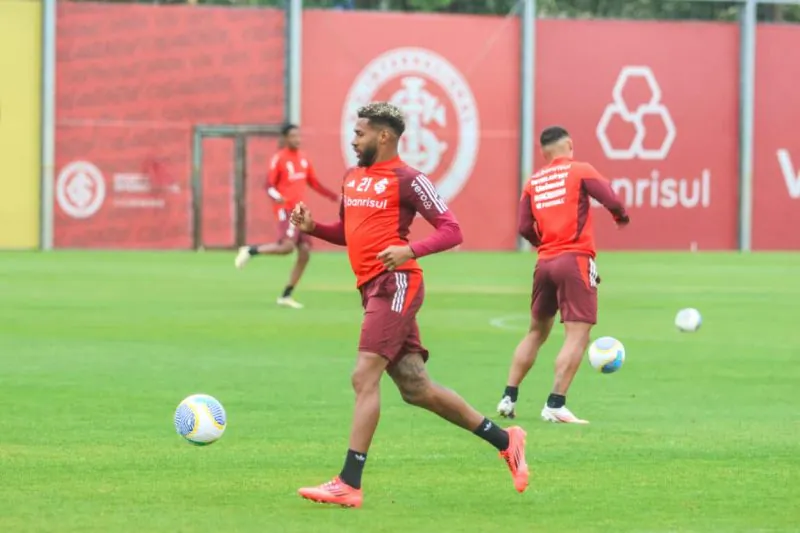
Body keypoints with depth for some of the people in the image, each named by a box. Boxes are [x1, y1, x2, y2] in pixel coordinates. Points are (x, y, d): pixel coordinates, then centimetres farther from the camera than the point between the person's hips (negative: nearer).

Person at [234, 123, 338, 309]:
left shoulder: (303, 157, 13)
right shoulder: (279, 159, -7)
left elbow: (314, 183, 21)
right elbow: (270, 185, -10)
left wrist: (335, 197, 16)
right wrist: (276, 197, -32)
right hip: (286, 209, -7)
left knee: (305, 252, 1)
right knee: (287, 246, -27)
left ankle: (286, 296, 9)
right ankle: (250, 251, -4)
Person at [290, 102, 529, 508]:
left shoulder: (407, 180, -6)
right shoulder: (352, 178, 17)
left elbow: (450, 231, -9)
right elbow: (347, 232, 29)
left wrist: (411, 250, -25)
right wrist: (312, 227, 10)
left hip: (395, 283, -9)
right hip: (371, 288, 9)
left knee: (364, 377, -14)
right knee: (416, 388, 9)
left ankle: (349, 485, -15)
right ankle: (505, 441, 21)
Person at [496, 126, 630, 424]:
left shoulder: (533, 182, 11)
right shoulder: (580, 171, 0)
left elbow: (525, 228, 4)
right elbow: (612, 201, -10)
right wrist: (621, 218, 12)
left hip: (544, 263, 6)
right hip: (576, 260, -6)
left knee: (537, 332, 19)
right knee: (577, 335, -6)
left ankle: (509, 398, 16)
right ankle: (555, 405, -16)